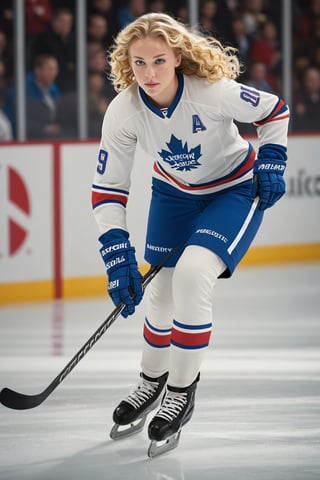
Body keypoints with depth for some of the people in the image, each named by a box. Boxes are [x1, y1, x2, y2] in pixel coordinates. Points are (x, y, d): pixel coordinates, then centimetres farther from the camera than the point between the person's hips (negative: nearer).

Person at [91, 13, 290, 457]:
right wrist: (117, 256, -23)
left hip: (236, 190, -4)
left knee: (192, 275, -23)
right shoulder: (123, 110, -23)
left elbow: (274, 110, -12)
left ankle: (181, 394, -6)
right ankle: (151, 382, 34)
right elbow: (108, 188, -17)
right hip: (175, 193, 4)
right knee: (161, 291, 4)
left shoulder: (213, 91, -32)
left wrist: (271, 164, -14)